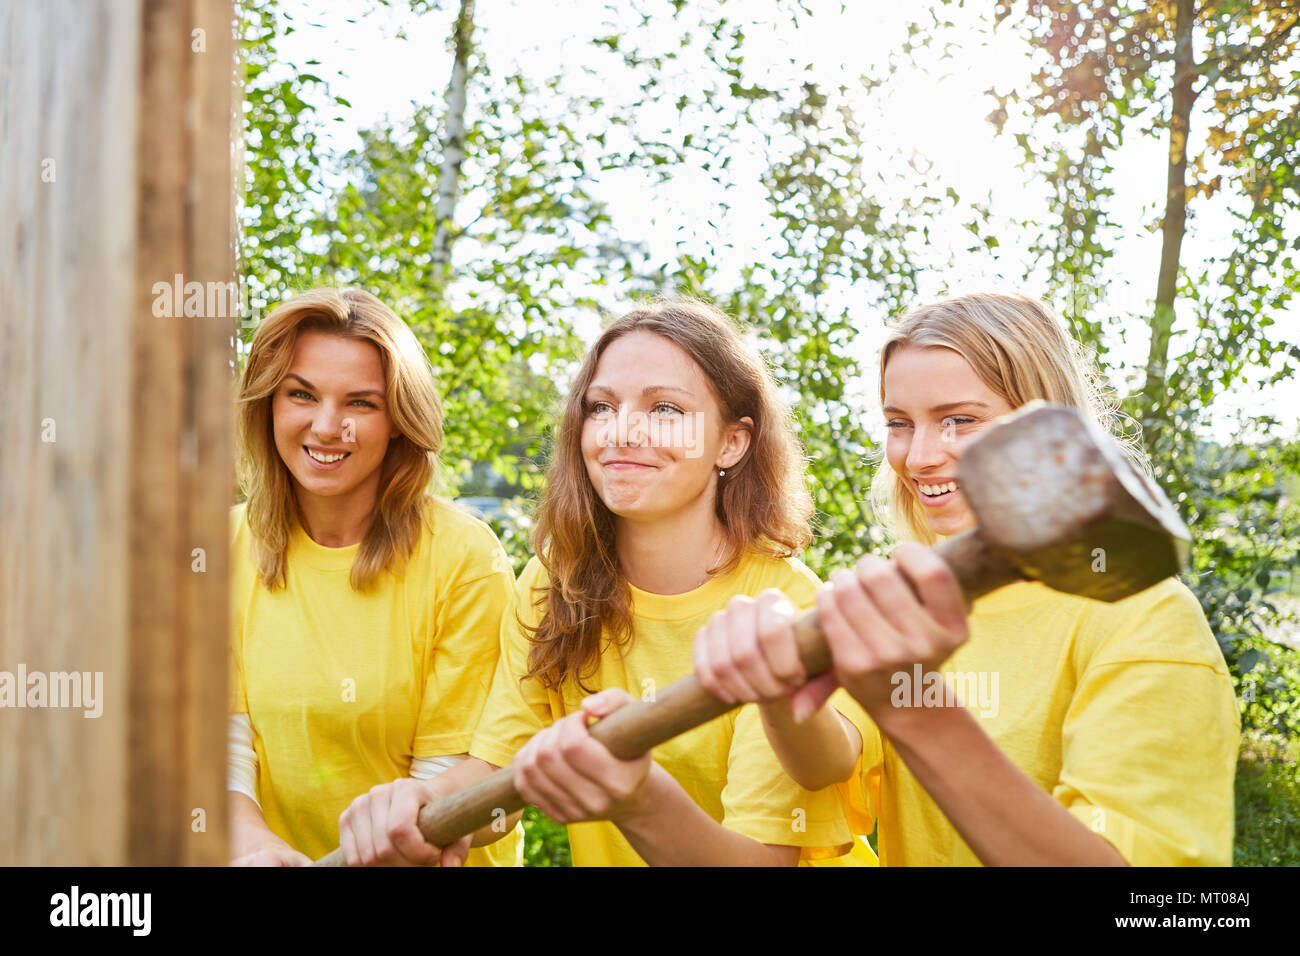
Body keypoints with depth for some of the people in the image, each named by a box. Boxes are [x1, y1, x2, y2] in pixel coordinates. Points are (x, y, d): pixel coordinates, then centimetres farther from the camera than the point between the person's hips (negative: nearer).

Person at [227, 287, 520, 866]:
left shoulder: (465, 559, -11)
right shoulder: (228, 545, -1)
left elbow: (453, 776, -8)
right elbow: (218, 741, -2)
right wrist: (251, 841, -20)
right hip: (282, 852, 3)